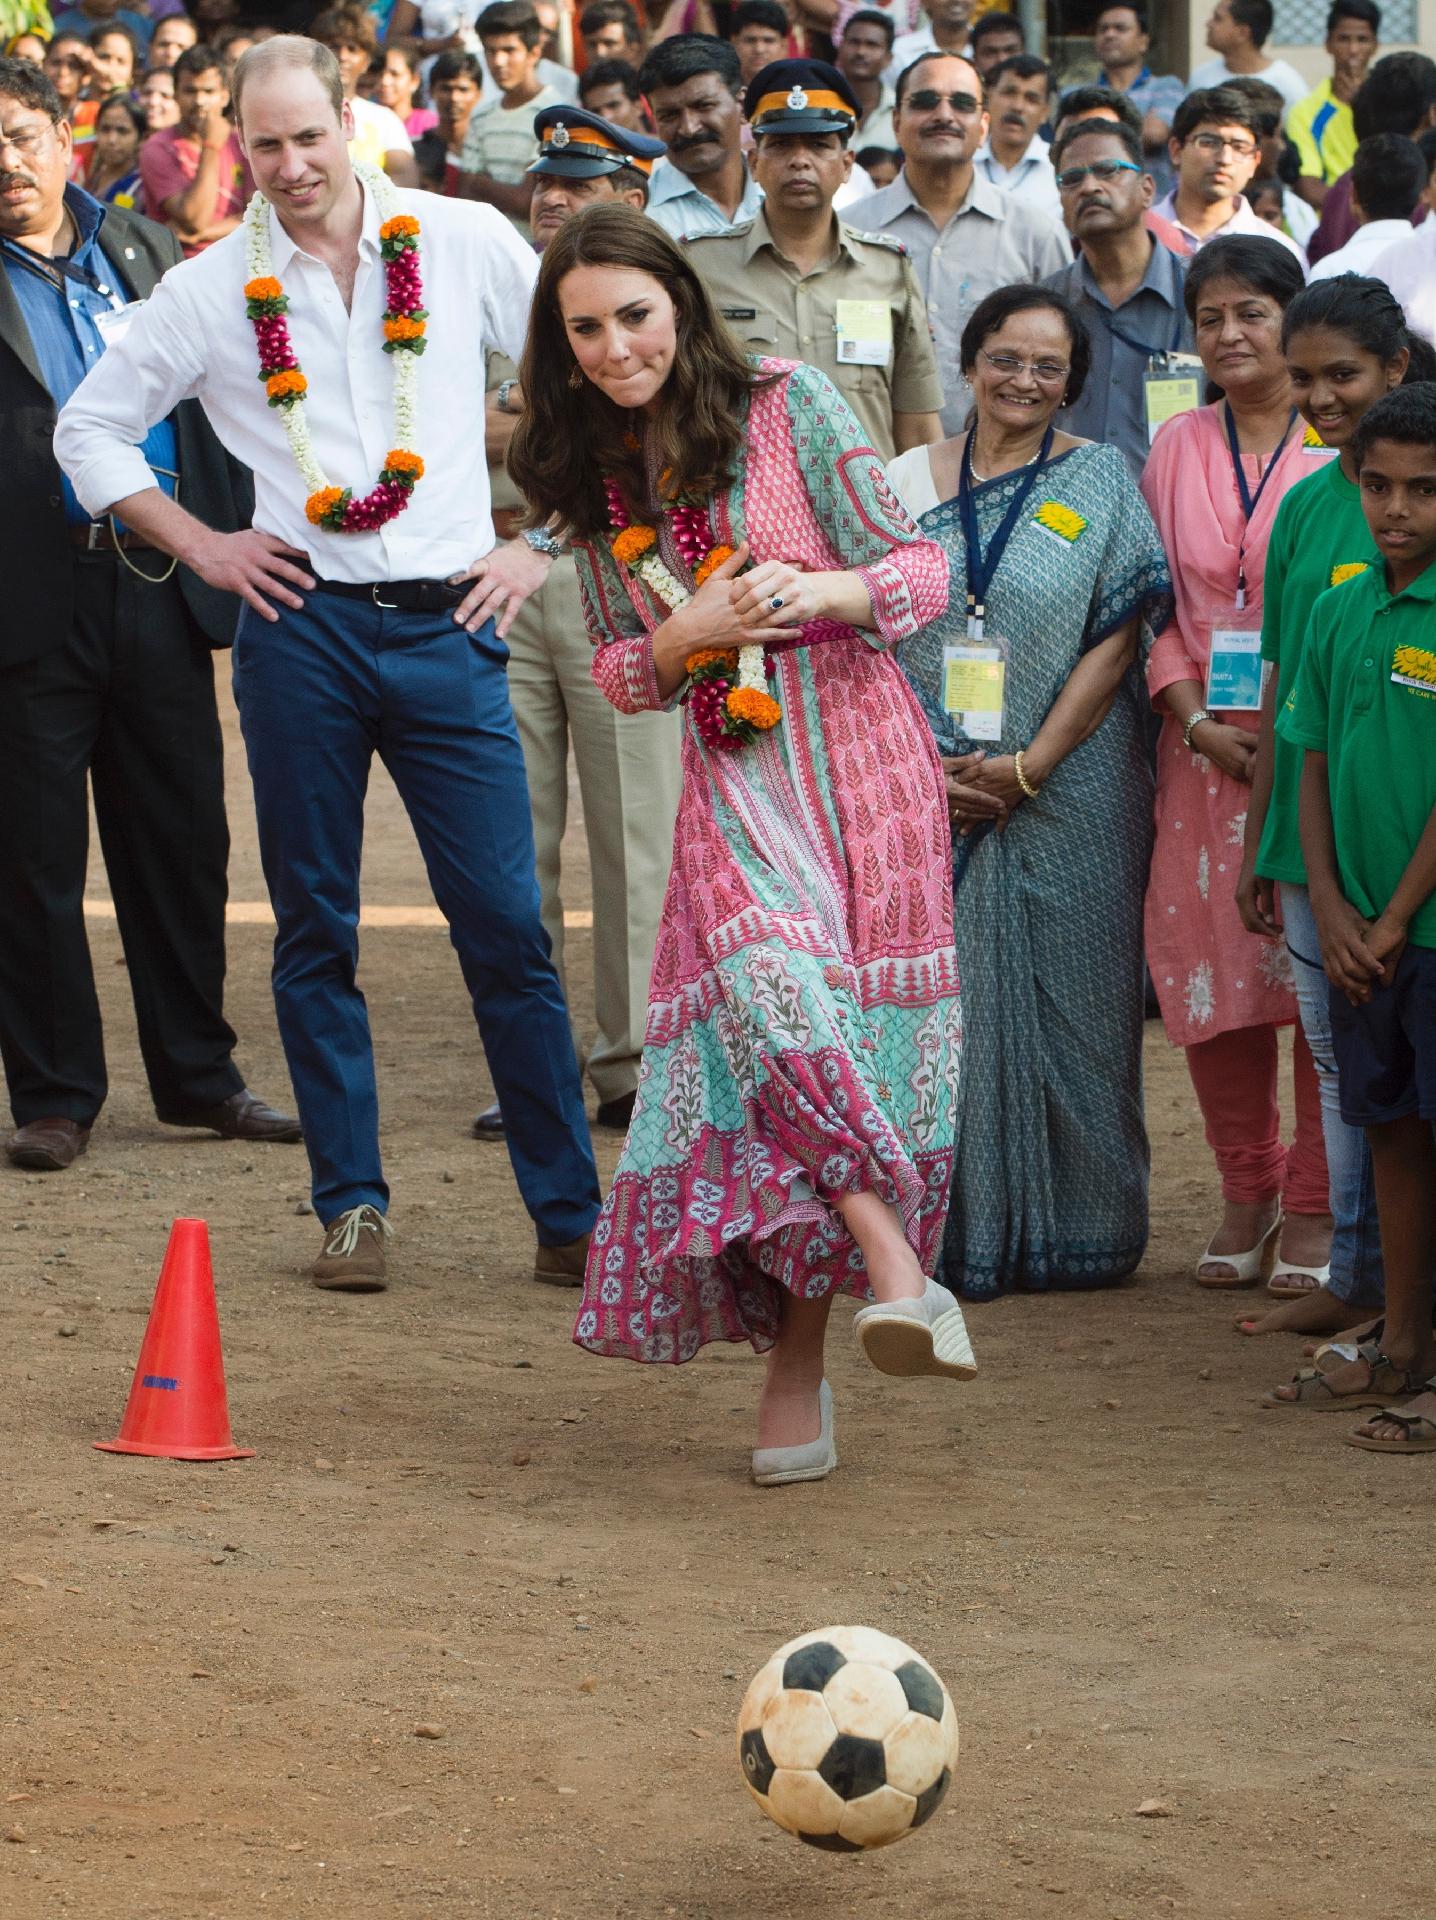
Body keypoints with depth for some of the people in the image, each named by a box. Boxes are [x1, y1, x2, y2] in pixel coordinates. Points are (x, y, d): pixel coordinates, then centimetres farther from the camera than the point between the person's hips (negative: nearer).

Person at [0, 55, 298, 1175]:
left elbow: (211, 403, 15)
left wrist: (244, 556, 8)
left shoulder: (143, 252, 13)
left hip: (161, 582, 4)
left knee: (183, 844, 9)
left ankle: (198, 1074, 20)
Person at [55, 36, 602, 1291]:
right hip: (301, 624, 1)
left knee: (508, 929, -4)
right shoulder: (214, 290, 5)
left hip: (445, 623, -1)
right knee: (317, 933, 5)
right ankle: (352, 1206, 15)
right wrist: (203, 548, 5)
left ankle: (571, 1214, 3)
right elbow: (89, 430, 14)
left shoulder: (466, 244, 3)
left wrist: (540, 541, 3)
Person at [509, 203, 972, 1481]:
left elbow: (923, 569, -2)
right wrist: (683, 637, -7)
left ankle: (797, 1357, -4)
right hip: (733, 785, 2)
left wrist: (824, 589, -23)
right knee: (771, 997, -24)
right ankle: (900, 1276, -31)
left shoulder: (788, 405, -2)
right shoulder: (593, 477, 10)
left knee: (835, 1043, -8)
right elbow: (617, 673, 16)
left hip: (859, 757, -2)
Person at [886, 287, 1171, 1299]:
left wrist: (1027, 768, -11)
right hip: (927, 796, 2)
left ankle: (1068, 1231, 11)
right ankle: (953, 1228, 8)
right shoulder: (910, 481, 7)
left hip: (1067, 790, -2)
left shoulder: (1100, 481, 1)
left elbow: (1116, 643, -4)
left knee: (1062, 1001, 1)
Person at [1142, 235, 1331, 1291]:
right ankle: (1248, 1192, 18)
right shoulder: (1178, 449, 11)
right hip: (1208, 752, 4)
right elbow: (1158, 607, 11)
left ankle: (1315, 1202, 7)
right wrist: (1196, 720, -4)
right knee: (1214, 970, 3)